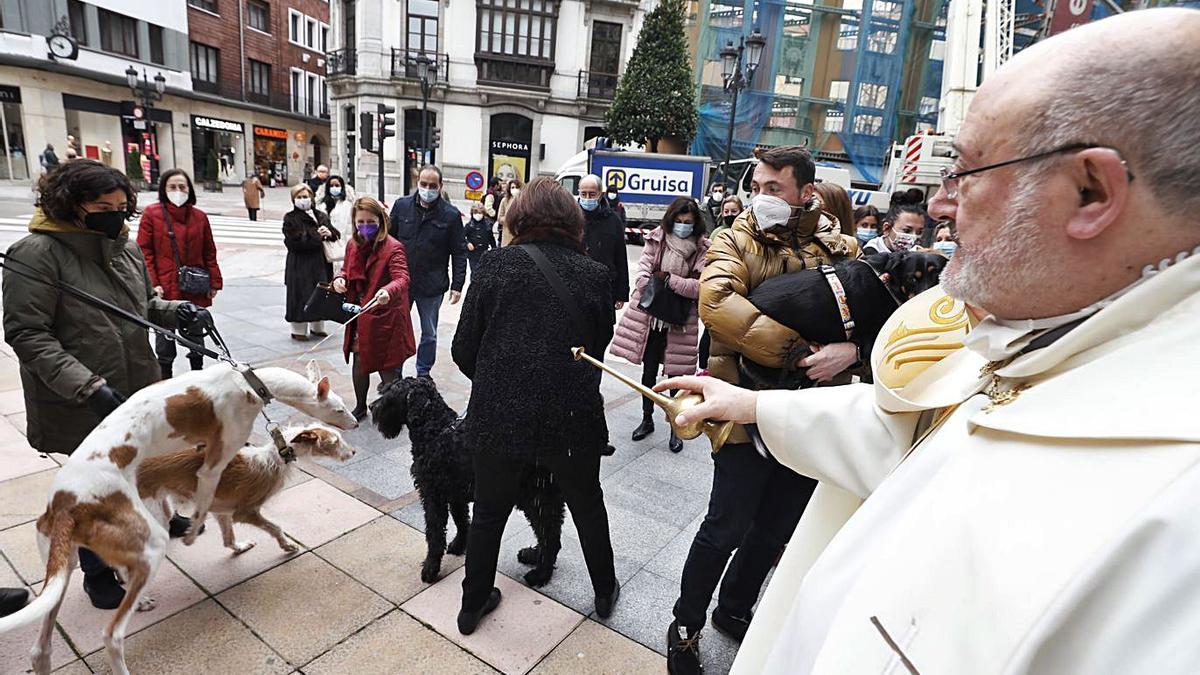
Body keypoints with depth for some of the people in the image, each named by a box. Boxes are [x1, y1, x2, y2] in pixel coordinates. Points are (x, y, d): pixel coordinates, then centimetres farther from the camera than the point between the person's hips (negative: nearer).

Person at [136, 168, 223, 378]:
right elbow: (144, 251, -4)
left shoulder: (200, 216, 6)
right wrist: (152, 283, -12)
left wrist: (214, 282, 3)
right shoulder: (152, 213, -2)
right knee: (165, 337, 9)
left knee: (196, 335, 14)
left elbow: (209, 252, 9)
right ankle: (165, 381, 22)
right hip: (165, 289, -2)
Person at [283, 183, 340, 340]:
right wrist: (316, 236, -15)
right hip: (300, 264, -5)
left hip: (321, 263, 5)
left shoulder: (321, 216, 12)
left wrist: (330, 233, -11)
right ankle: (298, 330, 9)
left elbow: (336, 234, 13)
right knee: (301, 296, -3)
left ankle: (317, 327, 26)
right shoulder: (290, 219, -2)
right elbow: (293, 241, -14)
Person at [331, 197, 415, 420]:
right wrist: (340, 278, -2)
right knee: (359, 362, 17)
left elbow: (402, 279, -29)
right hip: (359, 316, 7)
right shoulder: (353, 244, 6)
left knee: (386, 366, 3)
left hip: (384, 317, -6)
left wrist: (388, 291, -51)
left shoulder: (393, 247, -16)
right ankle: (360, 406, 37)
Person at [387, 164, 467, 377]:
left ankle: (423, 374, 29)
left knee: (429, 334, 12)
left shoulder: (451, 214, -6)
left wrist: (457, 285, -9)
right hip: (400, 281, 2)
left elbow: (459, 252, -4)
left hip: (432, 286, -2)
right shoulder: (402, 205, 0)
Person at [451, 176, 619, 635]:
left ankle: (473, 605, 39)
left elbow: (463, 348, -2)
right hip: (572, 418, 1)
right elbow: (601, 345, 7)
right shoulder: (595, 275, -2)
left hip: (499, 413, 0)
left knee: (489, 511, 22)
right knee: (588, 507, 24)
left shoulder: (496, 264, -3)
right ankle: (605, 593, 45)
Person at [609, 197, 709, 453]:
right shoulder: (656, 239, 0)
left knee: (676, 375, 6)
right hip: (650, 316, 2)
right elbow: (643, 272, -6)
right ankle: (647, 419, 32)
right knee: (649, 371, 13)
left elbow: (699, 286, -11)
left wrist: (668, 278, -19)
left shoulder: (703, 249, -4)